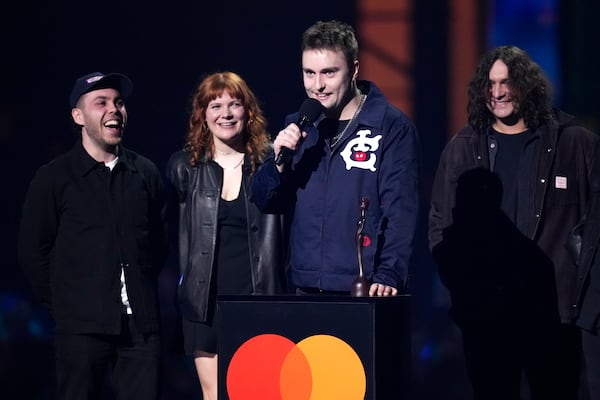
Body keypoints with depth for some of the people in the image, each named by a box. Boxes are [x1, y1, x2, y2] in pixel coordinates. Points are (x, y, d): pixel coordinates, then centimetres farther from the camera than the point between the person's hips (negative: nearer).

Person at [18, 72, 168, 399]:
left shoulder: (146, 173, 11)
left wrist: (141, 295, 12)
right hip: (82, 326, -2)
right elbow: (33, 251, 4)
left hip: (141, 323, 2)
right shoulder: (54, 178, 2)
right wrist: (62, 307, 3)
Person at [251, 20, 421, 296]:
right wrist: (280, 162, -8)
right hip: (305, 290, 5)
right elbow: (265, 201, 11)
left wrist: (388, 276, -22)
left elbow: (400, 213, -11)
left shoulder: (392, 128, -5)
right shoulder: (297, 127, 11)